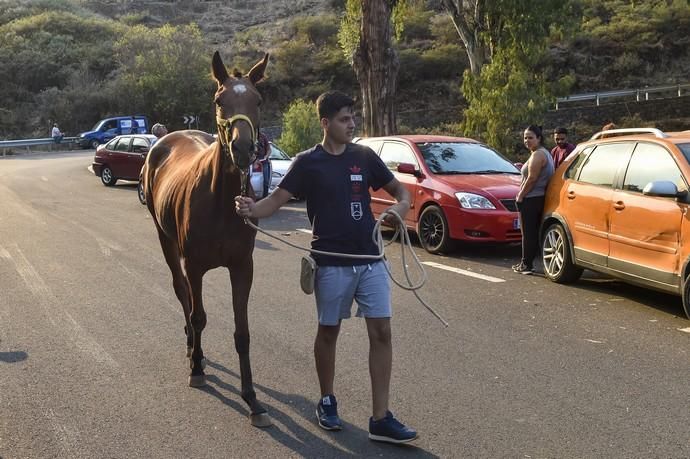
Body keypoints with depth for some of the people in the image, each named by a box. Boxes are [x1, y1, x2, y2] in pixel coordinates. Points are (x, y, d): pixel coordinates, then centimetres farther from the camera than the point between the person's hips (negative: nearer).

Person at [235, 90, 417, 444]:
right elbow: (277, 200, -8)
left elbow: (400, 190, 11)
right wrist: (251, 210, -29)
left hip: (370, 260, 3)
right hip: (331, 264, -3)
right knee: (328, 332, 11)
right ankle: (327, 401, 32)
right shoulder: (307, 163, -3)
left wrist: (399, 207, -11)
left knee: (381, 333, -2)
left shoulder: (365, 157, 5)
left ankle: (380, 419, 5)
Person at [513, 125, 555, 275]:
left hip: (531, 199, -10)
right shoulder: (545, 153, 18)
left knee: (529, 232, -5)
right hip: (540, 197, 10)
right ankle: (526, 263, 19)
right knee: (534, 232, 12)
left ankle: (527, 264, -1)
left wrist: (520, 196, -13)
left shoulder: (538, 155, -15)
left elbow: (532, 178, -21)